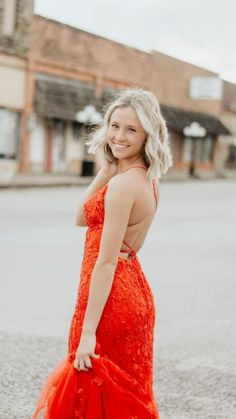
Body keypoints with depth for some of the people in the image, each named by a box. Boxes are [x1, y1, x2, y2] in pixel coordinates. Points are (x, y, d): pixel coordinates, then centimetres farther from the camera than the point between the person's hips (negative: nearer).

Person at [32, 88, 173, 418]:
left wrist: (88, 332, -21)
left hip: (111, 295, -9)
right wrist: (106, 171, -1)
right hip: (134, 294, 9)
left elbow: (106, 262, -22)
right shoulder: (146, 179, 7)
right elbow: (83, 218, 12)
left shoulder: (123, 185, -20)